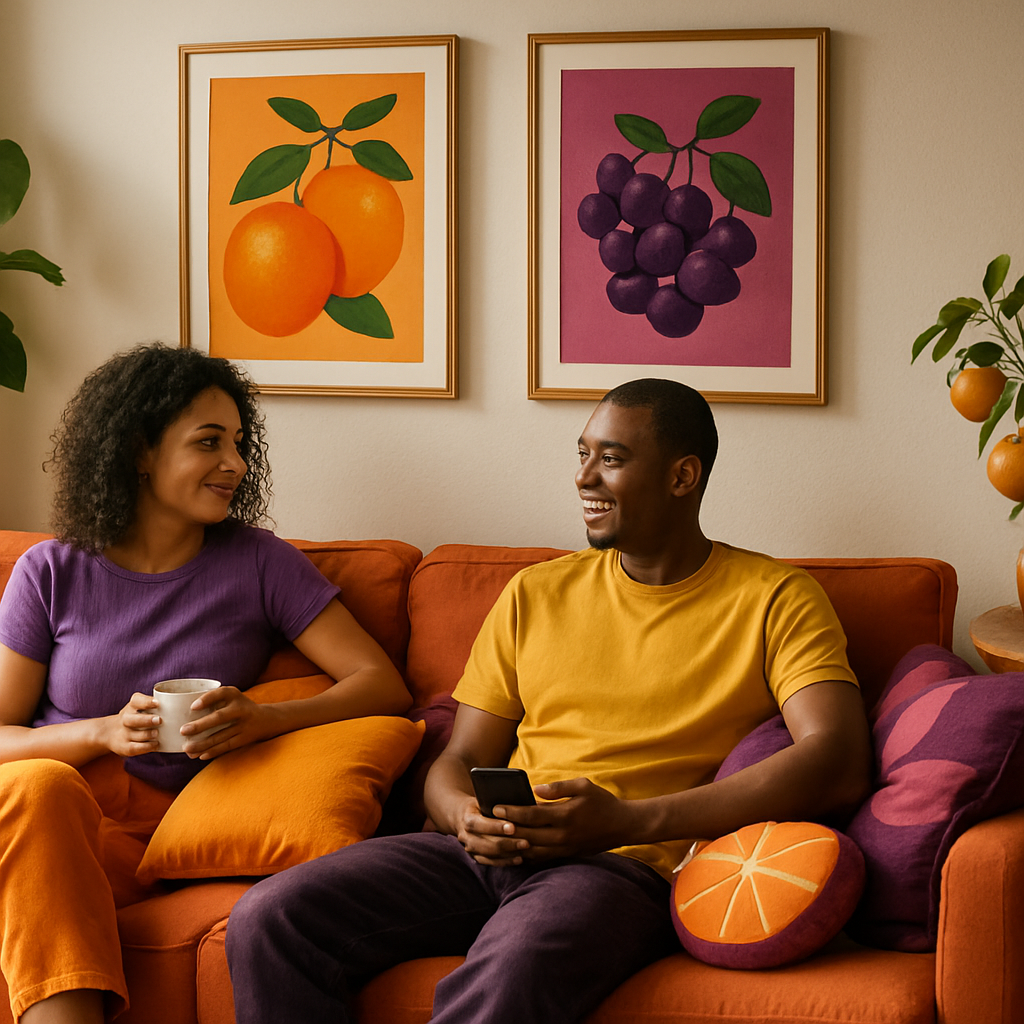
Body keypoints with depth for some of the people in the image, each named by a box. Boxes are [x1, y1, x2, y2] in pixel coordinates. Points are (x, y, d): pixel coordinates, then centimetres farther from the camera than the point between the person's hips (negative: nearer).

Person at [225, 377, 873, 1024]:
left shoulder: (775, 599, 5)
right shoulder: (535, 594, 20)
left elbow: (840, 766, -11)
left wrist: (629, 820, -17)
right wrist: (468, 819, -8)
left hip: (628, 867, -5)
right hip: (487, 853, 5)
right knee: (268, 921, -20)